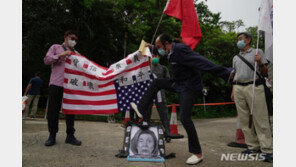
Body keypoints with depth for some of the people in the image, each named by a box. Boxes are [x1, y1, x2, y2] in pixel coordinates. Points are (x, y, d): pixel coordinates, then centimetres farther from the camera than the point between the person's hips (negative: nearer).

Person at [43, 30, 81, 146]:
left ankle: (70, 136, 11)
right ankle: (52, 135, 12)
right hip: (56, 84, -2)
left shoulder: (75, 53, 22)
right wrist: (61, 55, -7)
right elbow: (46, 60, 2)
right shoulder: (56, 47, 15)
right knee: (53, 110, -1)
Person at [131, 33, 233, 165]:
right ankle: (141, 109, 19)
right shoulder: (172, 53, 6)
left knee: (185, 118, -12)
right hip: (178, 84, 9)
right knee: (156, 82, 12)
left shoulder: (181, 50, -23)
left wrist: (226, 73, -35)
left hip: (189, 87, -9)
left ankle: (197, 153, 1)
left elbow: (202, 62, -31)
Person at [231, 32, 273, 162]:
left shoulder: (257, 52, 9)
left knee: (260, 119, -8)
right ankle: (253, 147, 11)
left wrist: (260, 63, -13)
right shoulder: (235, 57, 23)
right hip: (238, 89, 5)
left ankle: (267, 149, -3)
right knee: (244, 119, 3)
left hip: (254, 87, -5)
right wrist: (233, 92, 17)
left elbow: (265, 73, 5)